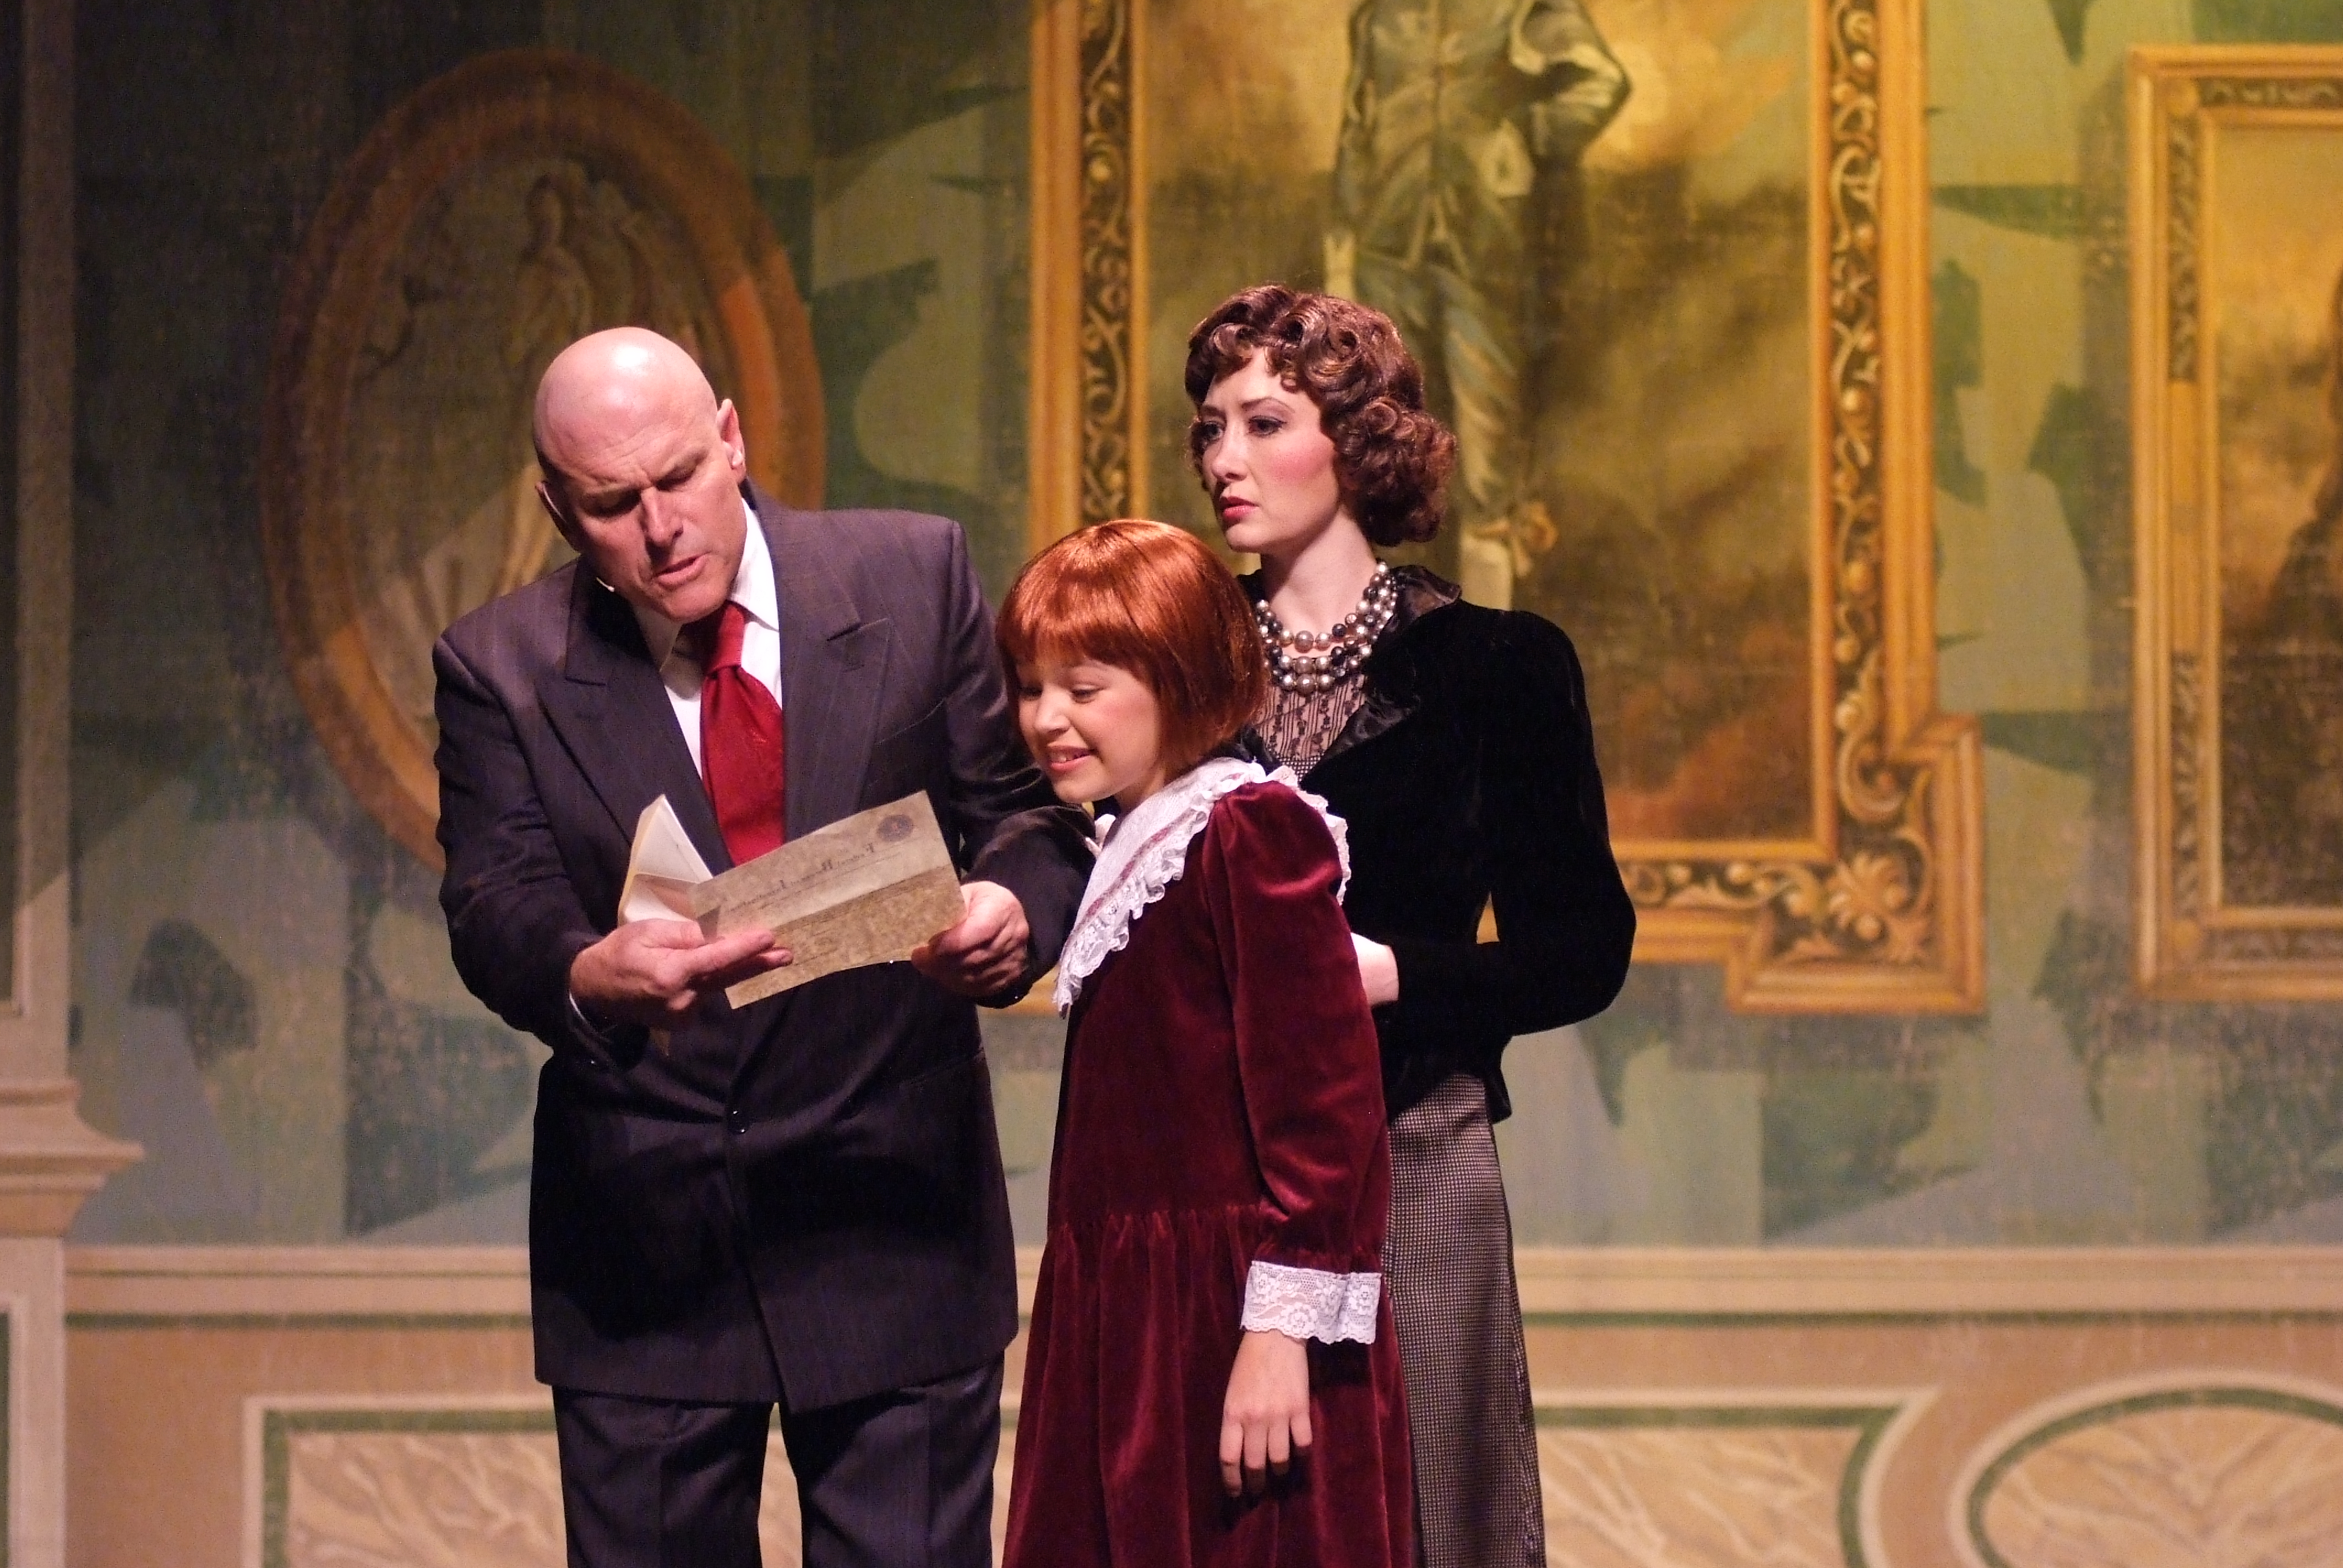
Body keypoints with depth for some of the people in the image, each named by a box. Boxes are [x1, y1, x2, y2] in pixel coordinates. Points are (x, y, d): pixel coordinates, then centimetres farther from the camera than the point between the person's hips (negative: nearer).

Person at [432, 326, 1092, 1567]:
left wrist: (1015, 909, -22)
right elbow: (494, 907, -11)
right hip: (643, 1238, 0)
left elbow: (1025, 809, 3)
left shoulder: (916, 578, 1)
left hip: (894, 1220, 0)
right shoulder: (501, 668, 0)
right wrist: (589, 978, -35)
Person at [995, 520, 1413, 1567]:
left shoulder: (1250, 832, -12)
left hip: (1230, 1325, -9)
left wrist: (1282, 1328, -21)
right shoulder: (1130, 847, 16)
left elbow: (1323, 1098, -18)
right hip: (1128, 1324, 9)